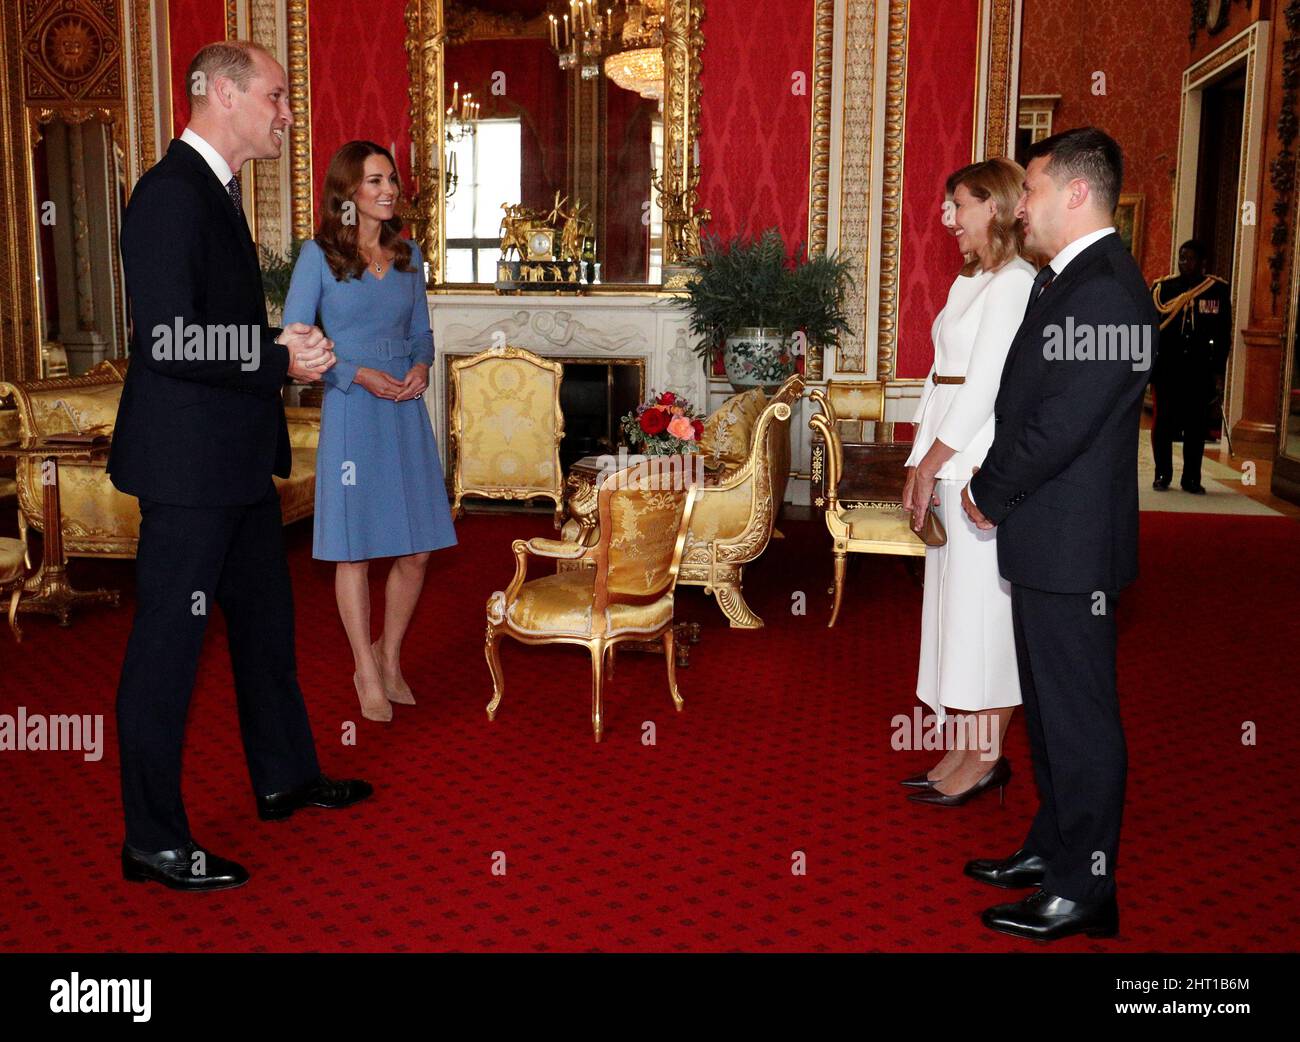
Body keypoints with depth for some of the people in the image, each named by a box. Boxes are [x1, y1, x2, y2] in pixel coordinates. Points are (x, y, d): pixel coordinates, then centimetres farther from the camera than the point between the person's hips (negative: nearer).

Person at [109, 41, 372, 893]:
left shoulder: (216, 190, 15)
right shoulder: (172, 192, -17)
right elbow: (166, 340, -24)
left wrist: (280, 347, 5)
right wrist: (281, 358, -17)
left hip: (235, 457, 11)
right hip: (188, 462, -11)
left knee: (265, 618, 20)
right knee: (169, 642, -1)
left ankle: (286, 776, 37)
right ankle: (153, 840, 12)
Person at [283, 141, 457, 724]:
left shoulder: (408, 255, 10)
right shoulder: (319, 255, -4)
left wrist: (421, 365, -4)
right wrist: (359, 374, -15)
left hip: (406, 412, 5)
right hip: (351, 412, -4)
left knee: (416, 550, 6)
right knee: (355, 549, 3)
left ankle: (389, 655, 28)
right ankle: (366, 674, 17)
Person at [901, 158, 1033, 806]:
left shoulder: (1014, 283, -11)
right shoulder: (970, 282, 17)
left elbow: (986, 386, -17)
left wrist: (930, 465, -14)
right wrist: (919, 464, 8)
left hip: (983, 469, -9)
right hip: (950, 463, 9)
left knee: (981, 605, -2)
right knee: (956, 601, 11)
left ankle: (987, 758, 8)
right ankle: (967, 748, 20)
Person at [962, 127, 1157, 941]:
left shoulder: (1105, 288, -20)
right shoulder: (1066, 279, 13)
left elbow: (1062, 424, -23)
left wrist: (988, 492, -9)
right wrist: (993, 484, 4)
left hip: (1071, 545, -10)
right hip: (1045, 537, 10)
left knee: (1079, 717, 2)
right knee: (1050, 706, 20)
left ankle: (1084, 891, 16)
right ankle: (1053, 848, 36)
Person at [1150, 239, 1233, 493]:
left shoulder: (1218, 290, 6)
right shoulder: (1163, 288, 4)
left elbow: (1223, 334, 9)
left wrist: (1218, 368, 4)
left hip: (1200, 370, 0)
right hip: (1166, 368, 0)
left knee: (1197, 425, 3)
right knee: (1164, 423, 2)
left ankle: (1191, 478, 10)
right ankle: (1162, 475, 13)